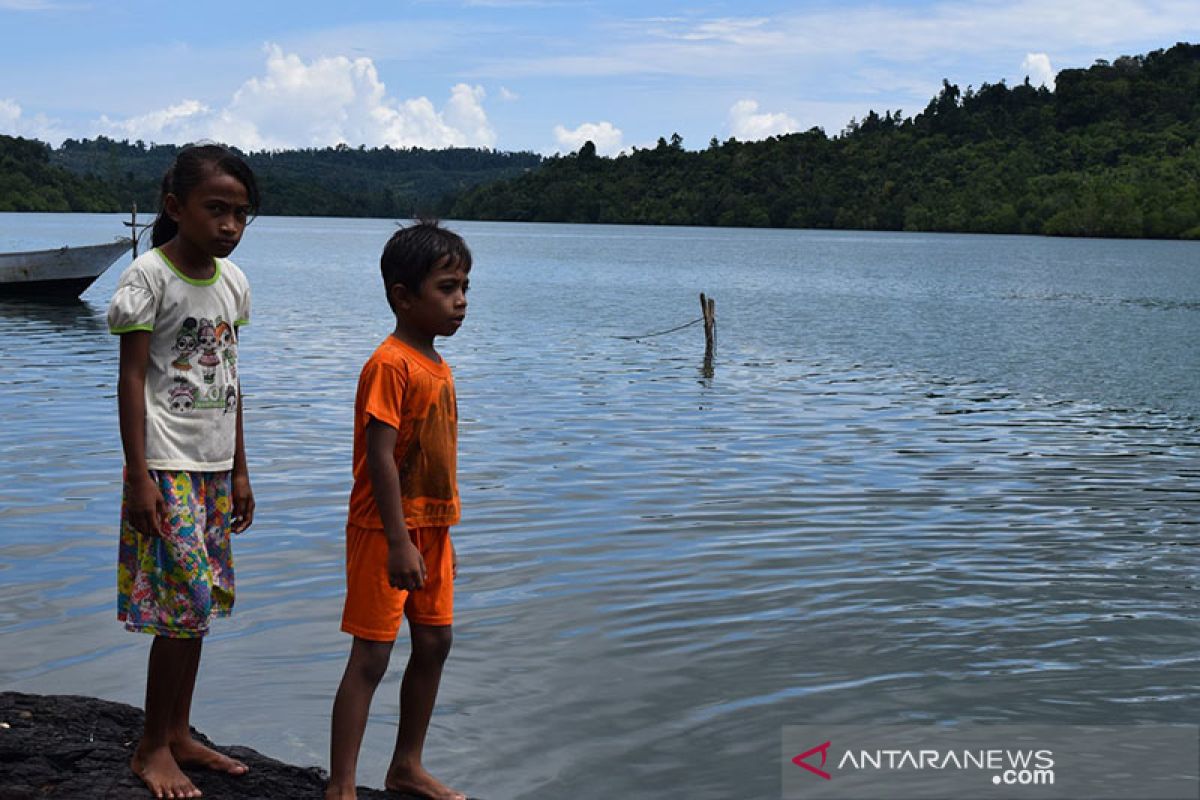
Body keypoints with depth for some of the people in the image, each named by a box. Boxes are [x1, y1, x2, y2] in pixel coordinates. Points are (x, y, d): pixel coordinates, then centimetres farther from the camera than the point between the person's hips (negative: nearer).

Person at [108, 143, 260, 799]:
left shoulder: (233, 282, 9)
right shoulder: (149, 276, -11)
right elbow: (131, 378, -12)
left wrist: (239, 471, 15)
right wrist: (139, 475, -16)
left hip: (215, 466, 7)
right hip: (167, 465, -7)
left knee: (201, 604, 11)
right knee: (184, 605, -7)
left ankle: (178, 736, 23)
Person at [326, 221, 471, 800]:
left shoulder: (437, 367, 11)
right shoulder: (390, 365, -17)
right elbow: (380, 457, -22)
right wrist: (400, 541, -25)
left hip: (429, 528, 9)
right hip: (386, 532, -9)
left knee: (434, 643, 14)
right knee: (372, 655, -5)